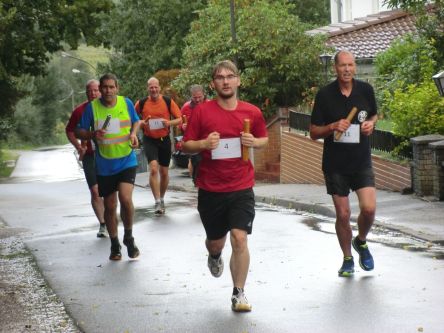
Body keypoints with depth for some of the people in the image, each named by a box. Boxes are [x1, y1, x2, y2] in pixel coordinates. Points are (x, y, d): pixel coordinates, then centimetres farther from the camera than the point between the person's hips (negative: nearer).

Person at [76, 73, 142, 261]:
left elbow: (136, 121, 16)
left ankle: (129, 237, 5)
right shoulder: (92, 107, -6)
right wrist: (92, 135, -20)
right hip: (104, 166, 1)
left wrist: (134, 133, -5)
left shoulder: (126, 103, -2)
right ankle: (114, 245, 28)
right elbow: (79, 132, 0)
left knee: (125, 198, -20)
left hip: (127, 161, -1)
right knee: (109, 207, 9)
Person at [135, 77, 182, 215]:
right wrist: (142, 124, -11)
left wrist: (169, 123, -20)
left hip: (164, 139, 1)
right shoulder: (141, 103, -2)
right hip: (149, 140, -1)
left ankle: (162, 199, 32)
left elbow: (179, 119, 0)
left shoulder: (168, 101, -3)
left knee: (164, 172, 11)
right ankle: (157, 202, -17)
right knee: (153, 169, -19)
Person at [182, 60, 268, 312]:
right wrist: (204, 144, -20)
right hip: (210, 190, 0)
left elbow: (264, 138, 16)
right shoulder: (202, 111, -5)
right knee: (215, 242, 15)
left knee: (240, 239, -12)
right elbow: (187, 145, 1)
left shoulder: (252, 112, -1)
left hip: (241, 189, 0)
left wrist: (254, 142, -8)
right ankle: (215, 257, 54)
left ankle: (239, 294, 1)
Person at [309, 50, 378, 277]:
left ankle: (361, 242, 19)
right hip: (335, 164, -1)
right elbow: (313, 133, -1)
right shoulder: (325, 95, -7)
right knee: (343, 214, 2)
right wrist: (333, 127, -19)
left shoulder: (365, 90, -1)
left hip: (362, 162, 1)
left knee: (369, 208, -13)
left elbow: (374, 114, 18)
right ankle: (347, 259, 23)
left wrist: (371, 123, -5)